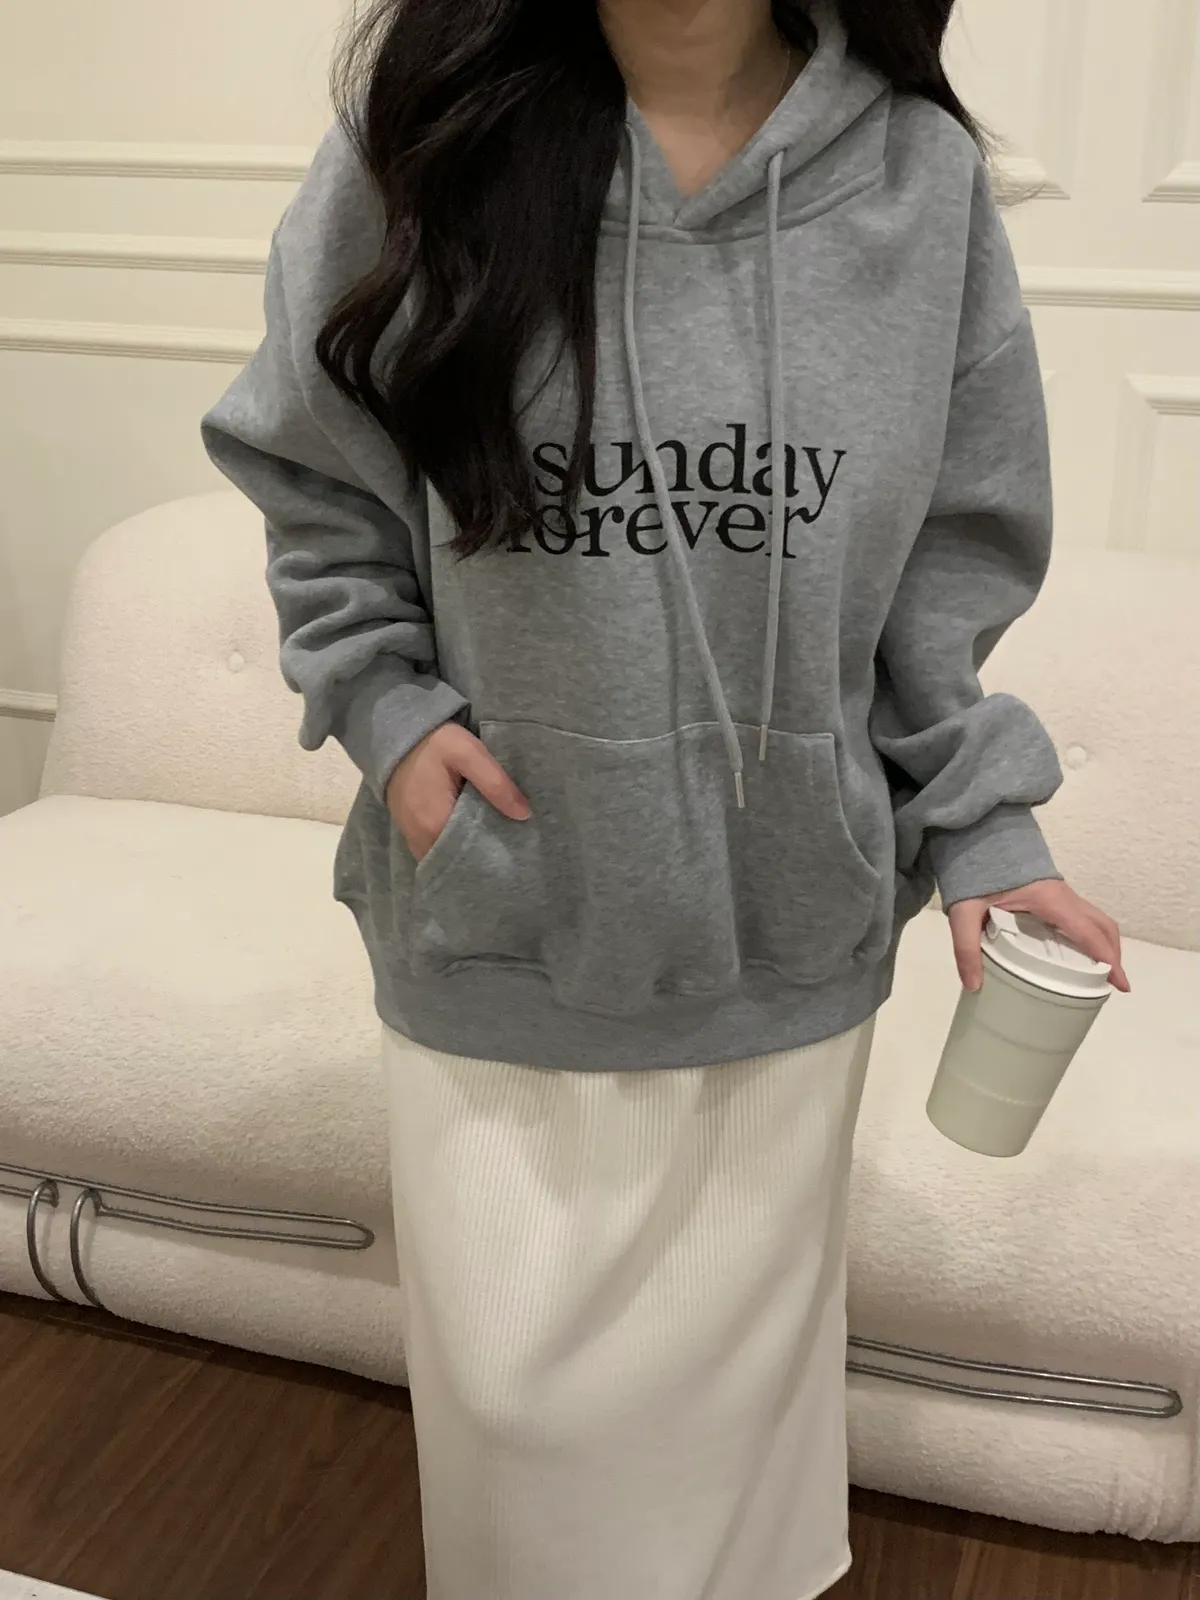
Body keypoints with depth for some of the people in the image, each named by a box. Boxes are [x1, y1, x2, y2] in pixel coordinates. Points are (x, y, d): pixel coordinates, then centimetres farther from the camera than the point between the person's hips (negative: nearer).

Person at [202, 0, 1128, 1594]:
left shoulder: (919, 176, -2)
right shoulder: (421, 144, -6)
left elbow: (947, 564, 4)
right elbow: (318, 493, 5)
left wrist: (983, 823, -2)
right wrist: (381, 703, -9)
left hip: (788, 937, 1)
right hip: (504, 927, 0)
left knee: (739, 1348, 20)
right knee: (512, 1374, 14)